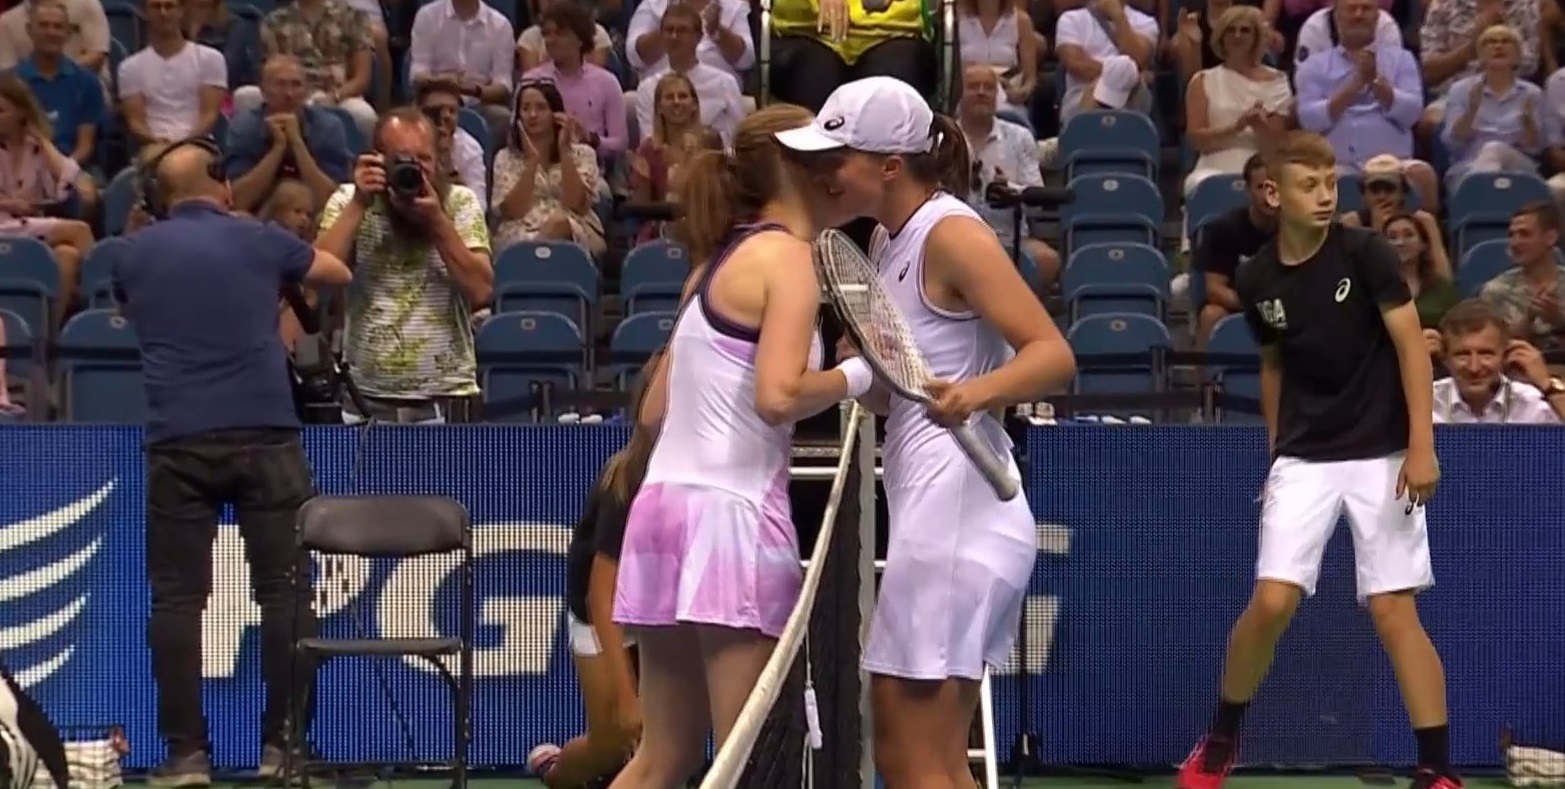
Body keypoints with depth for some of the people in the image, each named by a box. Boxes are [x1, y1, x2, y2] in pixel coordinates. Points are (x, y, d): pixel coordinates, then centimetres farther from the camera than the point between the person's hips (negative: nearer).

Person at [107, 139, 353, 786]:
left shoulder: (131, 253, 11)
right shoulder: (259, 241, 8)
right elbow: (340, 274, 27)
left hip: (177, 441, 1)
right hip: (264, 434, -1)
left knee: (177, 597, 4)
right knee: (284, 589, 5)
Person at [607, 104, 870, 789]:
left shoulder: (722, 256, 18)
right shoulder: (789, 255, -7)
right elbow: (778, 396, -20)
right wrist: (856, 375, -7)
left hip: (665, 502, 9)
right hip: (731, 512, -9)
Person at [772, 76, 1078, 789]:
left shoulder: (951, 233, -11)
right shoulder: (888, 240, 16)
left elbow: (1054, 353, -19)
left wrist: (976, 392, -37)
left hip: (956, 508, -10)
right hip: (932, 511, 10)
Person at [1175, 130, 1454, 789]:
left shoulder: (1365, 253, -9)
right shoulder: (1256, 280, 1)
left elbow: (1411, 346, -9)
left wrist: (1422, 446, -16)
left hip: (1380, 455, -2)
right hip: (1303, 458, 2)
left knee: (1394, 611, -6)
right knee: (1272, 602, -8)